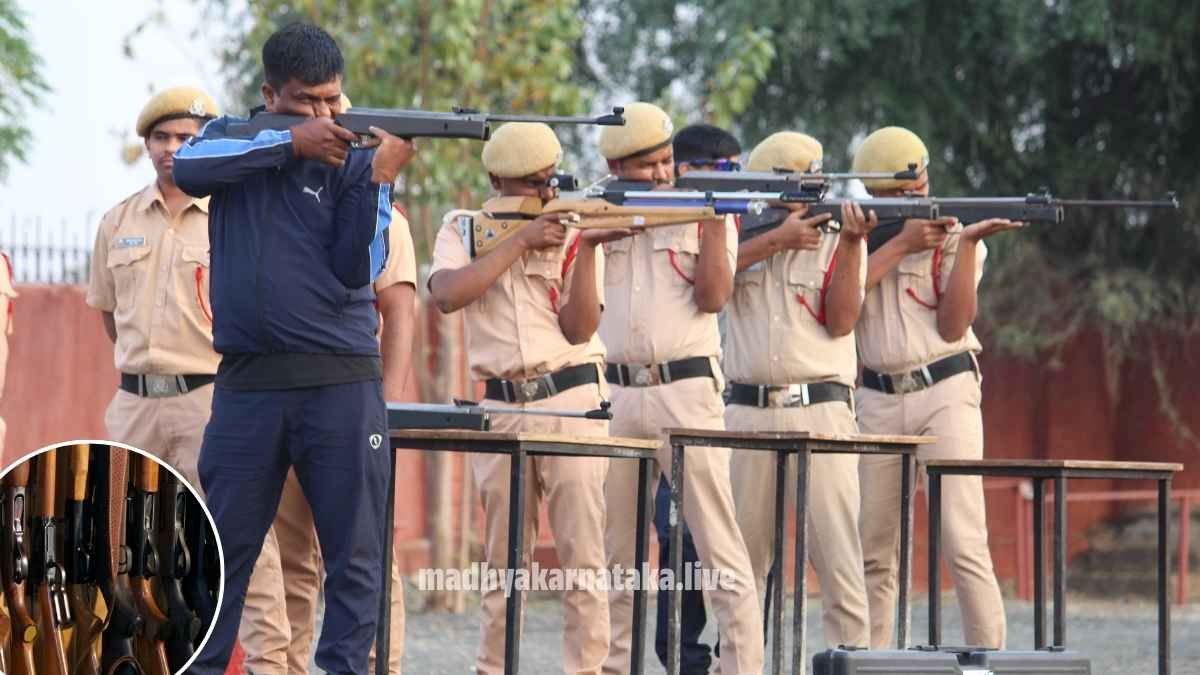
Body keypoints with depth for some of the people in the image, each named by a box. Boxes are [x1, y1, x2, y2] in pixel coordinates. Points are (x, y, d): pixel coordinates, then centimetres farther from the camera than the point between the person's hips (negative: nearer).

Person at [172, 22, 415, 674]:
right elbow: (188, 168, -14)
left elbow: (355, 271, -6)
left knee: (355, 556, -1)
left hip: (342, 382, 0)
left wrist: (378, 178, -17)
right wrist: (290, 143, -17)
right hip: (247, 382, 0)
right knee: (221, 551, 5)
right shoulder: (234, 138, 10)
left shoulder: (356, 163, 5)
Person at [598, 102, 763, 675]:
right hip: (613, 393, 3)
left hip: (686, 388, -3)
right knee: (612, 555, 9)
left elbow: (712, 297, -5)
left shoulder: (706, 214, 6)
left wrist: (714, 221, -11)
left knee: (720, 553, -8)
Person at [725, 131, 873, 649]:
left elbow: (841, 321, -5)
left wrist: (851, 242, -13)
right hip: (747, 414, 2)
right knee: (741, 562, 7)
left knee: (837, 554, -8)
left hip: (819, 410, -2)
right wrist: (777, 239, -11)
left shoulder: (836, 242, 8)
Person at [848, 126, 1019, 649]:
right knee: (873, 551, 8)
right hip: (877, 403, 3)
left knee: (964, 543, -14)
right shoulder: (856, 234, 7)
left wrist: (968, 242, -15)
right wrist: (902, 241, -14)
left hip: (945, 393, -3)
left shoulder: (953, 237, 2)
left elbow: (953, 327, -8)